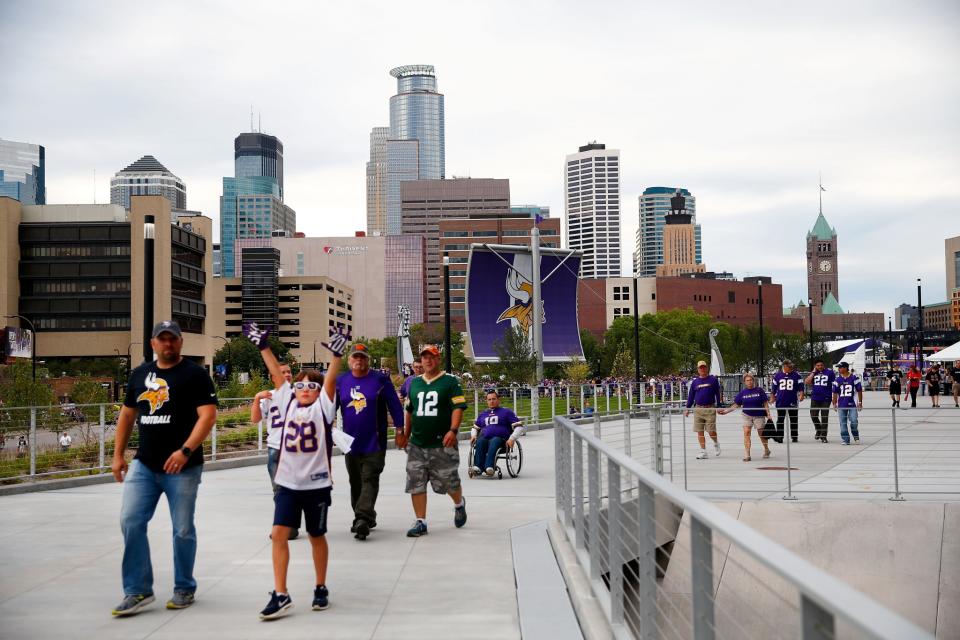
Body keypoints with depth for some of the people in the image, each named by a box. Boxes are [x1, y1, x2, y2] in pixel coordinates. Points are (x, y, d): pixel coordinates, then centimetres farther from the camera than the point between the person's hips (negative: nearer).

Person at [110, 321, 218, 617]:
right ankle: (138, 590, 7)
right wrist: (118, 454, 15)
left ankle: (184, 589, 21)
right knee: (130, 522, -3)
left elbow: (208, 416, -14)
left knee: (183, 529, 5)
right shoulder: (140, 374, 11)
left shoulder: (195, 374, -7)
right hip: (143, 465, 5)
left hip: (182, 467, -5)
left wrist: (185, 451, -24)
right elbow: (127, 414, 20)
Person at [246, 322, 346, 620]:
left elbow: (331, 379, -17)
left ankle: (321, 589, 27)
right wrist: (263, 346, 0)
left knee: (317, 536, 10)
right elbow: (277, 374, 4)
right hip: (287, 482, 3)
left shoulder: (323, 406, -3)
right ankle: (280, 595, -1)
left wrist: (336, 355, -31)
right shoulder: (288, 402, 7)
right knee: (279, 533, -7)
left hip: (317, 483, -3)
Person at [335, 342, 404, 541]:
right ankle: (367, 518, 24)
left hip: (374, 442, -4)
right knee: (355, 482, 11)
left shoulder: (380, 380, -2)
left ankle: (362, 519, -19)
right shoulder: (341, 381, 7)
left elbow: (394, 405, -2)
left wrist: (399, 429, -5)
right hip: (350, 442, 4)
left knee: (370, 480, -11)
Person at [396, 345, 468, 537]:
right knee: (415, 483, -1)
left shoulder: (450, 382, -2)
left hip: (442, 444, -4)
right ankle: (420, 522, 7)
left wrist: (453, 430, -22)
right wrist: (405, 434, 19)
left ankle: (459, 504, 37)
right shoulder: (414, 383, 14)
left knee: (448, 481, 6)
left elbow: (458, 408, -9)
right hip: (417, 444, 4)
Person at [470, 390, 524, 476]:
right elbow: (475, 427, 39)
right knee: (480, 442, -32)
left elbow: (519, 426, 7)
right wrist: (473, 435, 15)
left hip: (500, 438, -3)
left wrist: (512, 439, -8)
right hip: (484, 438, 3)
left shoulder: (506, 412, 14)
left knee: (494, 442, -38)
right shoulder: (483, 414, 28)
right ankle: (477, 467, -49)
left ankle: (489, 467, -56)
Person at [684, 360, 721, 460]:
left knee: (711, 431, -5)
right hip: (698, 409, 3)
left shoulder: (713, 379, 3)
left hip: (710, 409, -3)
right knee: (699, 432, 1)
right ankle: (703, 452, 8)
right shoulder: (695, 382, 9)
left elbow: (718, 393, 5)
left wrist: (719, 406, 0)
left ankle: (716, 443, 26)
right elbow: (690, 396, 13)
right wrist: (688, 408, 10)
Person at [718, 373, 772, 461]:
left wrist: (768, 414, -6)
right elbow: (736, 404, 6)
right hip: (747, 415, 2)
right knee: (746, 433, -11)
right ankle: (747, 455, -11)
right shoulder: (743, 392, 2)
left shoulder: (759, 390, -3)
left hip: (759, 415, -1)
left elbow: (765, 404, -1)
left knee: (761, 434, 9)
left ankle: (766, 451, 35)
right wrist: (726, 411, -2)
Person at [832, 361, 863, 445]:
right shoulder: (837, 379, 7)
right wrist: (834, 404, 8)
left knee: (854, 421, -10)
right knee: (843, 423, 2)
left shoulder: (854, 378, -2)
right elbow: (835, 392, 11)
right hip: (841, 405, 3)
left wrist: (860, 402, 0)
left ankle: (856, 437, 15)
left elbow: (859, 390, 2)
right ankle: (845, 439, 10)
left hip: (852, 404, -3)